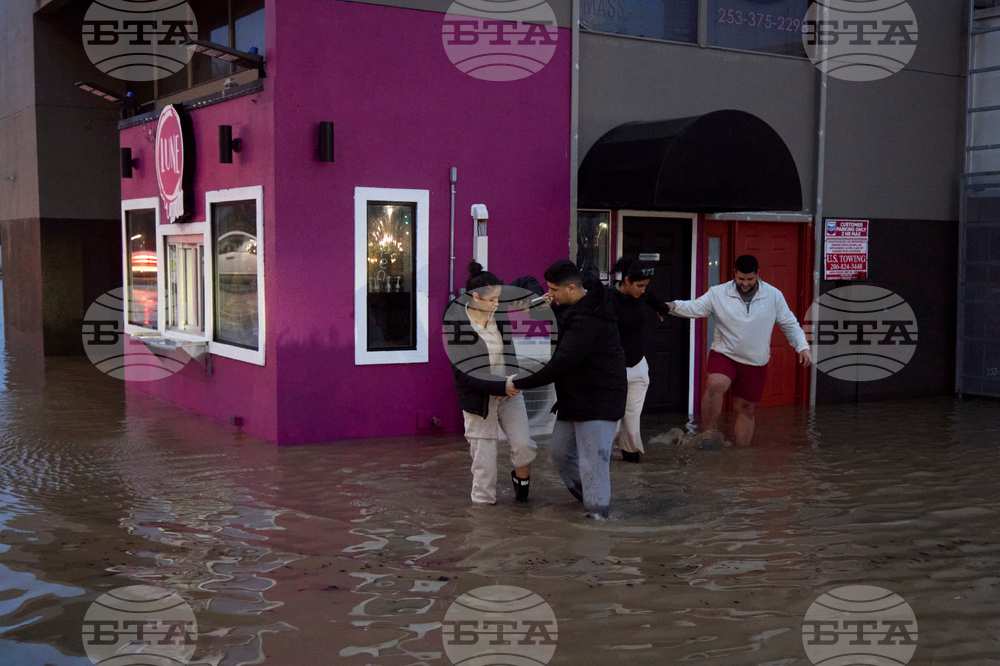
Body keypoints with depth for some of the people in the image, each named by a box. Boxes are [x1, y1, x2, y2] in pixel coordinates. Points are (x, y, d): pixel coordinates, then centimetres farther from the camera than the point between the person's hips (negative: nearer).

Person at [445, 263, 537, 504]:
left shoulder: (500, 318, 2)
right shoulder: (458, 325, -14)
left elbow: (512, 355, 13)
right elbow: (463, 375, -17)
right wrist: (501, 387, -23)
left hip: (509, 393, 4)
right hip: (478, 398, -4)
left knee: (524, 445, -5)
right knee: (483, 451, 3)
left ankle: (521, 480, 23)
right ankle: (483, 499, 22)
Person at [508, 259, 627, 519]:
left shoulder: (587, 320, -27)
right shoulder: (576, 306, 5)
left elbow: (561, 365, -29)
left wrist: (519, 383, -21)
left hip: (598, 400, -11)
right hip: (574, 397, 11)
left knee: (592, 462, -6)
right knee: (560, 450, 18)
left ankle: (597, 513, 3)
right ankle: (588, 498, 33)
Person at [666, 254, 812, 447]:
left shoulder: (774, 296, 0)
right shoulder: (718, 293, -5)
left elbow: (789, 324, 7)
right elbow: (695, 308, -11)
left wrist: (803, 347, -2)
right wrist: (674, 306, -31)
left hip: (755, 363, 2)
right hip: (724, 355, -2)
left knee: (746, 409, 8)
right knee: (715, 385, -32)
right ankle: (708, 433, -17)